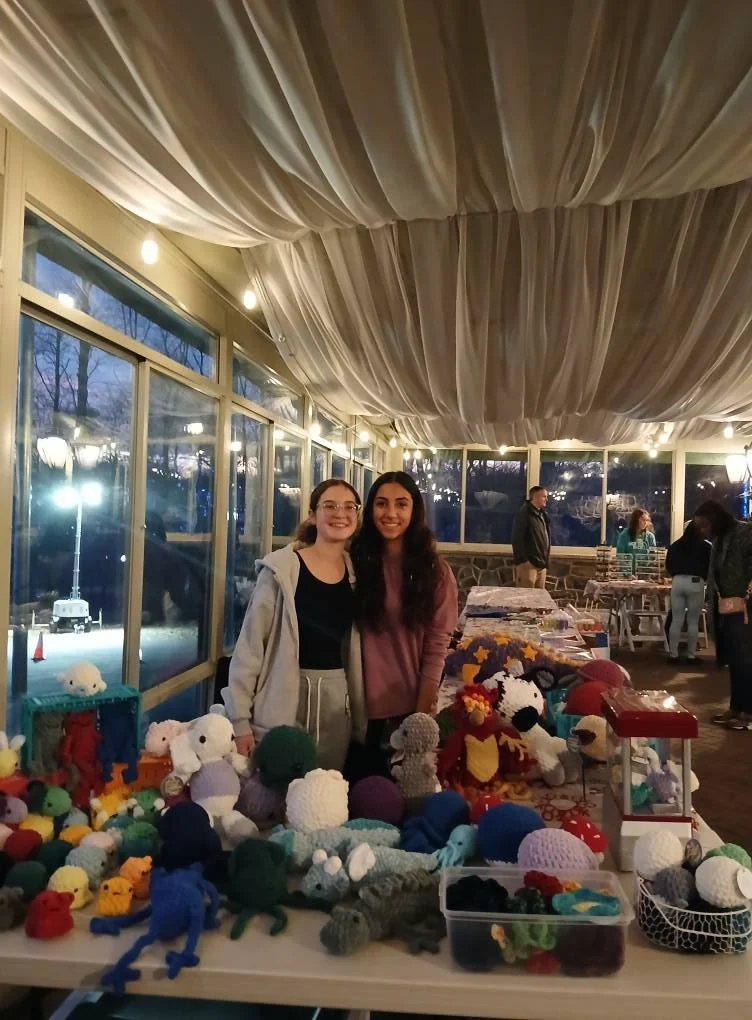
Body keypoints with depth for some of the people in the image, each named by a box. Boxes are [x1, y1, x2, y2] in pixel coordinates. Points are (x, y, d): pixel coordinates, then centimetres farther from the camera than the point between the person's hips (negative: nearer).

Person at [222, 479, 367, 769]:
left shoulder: (358, 573, 4)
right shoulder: (282, 568, -10)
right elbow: (251, 642, -7)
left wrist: (361, 718, 10)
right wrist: (239, 718, -9)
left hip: (337, 705, 4)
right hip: (283, 701, -4)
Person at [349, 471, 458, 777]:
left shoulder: (434, 571, -5)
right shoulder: (356, 561, -3)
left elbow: (437, 647, -7)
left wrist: (422, 714, -11)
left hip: (410, 706, -1)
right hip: (364, 704, 1)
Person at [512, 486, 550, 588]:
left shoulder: (543, 514, 16)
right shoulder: (524, 513, -11)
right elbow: (517, 539, -17)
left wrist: (546, 559, 17)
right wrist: (522, 560, -21)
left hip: (541, 564, 9)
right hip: (529, 564, -9)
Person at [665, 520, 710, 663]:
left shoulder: (674, 546, 14)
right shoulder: (705, 547, 7)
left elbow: (668, 568, 18)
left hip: (678, 582, 2)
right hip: (696, 583, -2)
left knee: (676, 620, 5)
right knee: (693, 622, 4)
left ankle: (673, 654, 6)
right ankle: (691, 655, 8)